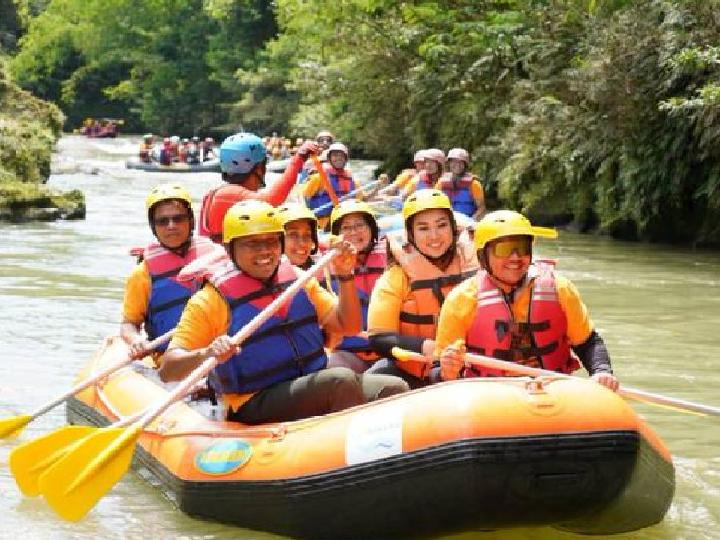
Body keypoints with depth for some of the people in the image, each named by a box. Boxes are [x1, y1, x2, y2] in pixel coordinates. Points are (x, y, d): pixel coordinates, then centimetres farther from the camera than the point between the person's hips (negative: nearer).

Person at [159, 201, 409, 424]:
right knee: (342, 380, -30)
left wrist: (346, 276, -3)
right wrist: (206, 354, -33)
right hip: (256, 406, -6)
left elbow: (348, 326, 11)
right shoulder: (212, 300, -5)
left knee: (395, 388, -17)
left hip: (316, 388, 6)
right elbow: (168, 370, -12)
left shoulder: (298, 279, 13)